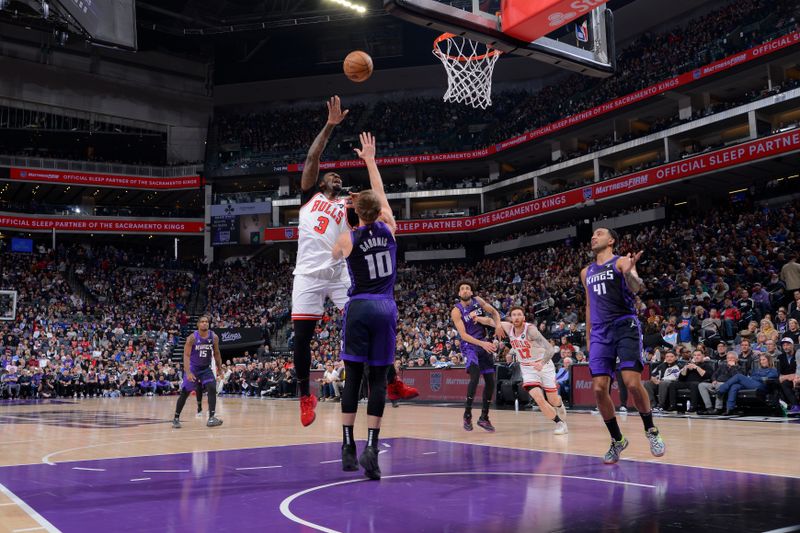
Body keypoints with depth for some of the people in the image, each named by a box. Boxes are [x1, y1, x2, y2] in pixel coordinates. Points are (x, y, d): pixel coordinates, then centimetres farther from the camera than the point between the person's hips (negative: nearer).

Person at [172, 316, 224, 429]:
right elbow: (186, 355, -19)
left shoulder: (214, 337, -7)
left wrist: (219, 370, 8)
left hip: (206, 368, 2)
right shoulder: (192, 337, -17)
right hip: (193, 368, -2)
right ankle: (176, 418, 15)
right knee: (185, 393, 0)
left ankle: (212, 417, -17)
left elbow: (216, 354, 6)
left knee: (212, 389, -16)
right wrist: (188, 372, -30)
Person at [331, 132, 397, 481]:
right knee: (378, 378, 1)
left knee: (353, 377, 4)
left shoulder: (347, 239, -3)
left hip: (358, 308, -1)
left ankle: (348, 447, 6)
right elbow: (380, 193, 18)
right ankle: (371, 446, -8)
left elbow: (331, 258, 17)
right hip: (386, 308, 1)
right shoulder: (389, 229, 2)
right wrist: (370, 160, 28)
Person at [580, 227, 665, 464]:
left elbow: (636, 288, -17)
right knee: (599, 388, -4)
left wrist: (629, 273, -39)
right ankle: (617, 440, 11)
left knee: (632, 383, -15)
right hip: (600, 331, 5)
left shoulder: (621, 262, 0)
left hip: (625, 326, -5)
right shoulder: (586, 272, 18)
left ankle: (651, 430, 9)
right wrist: (588, 337, 21)